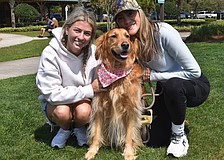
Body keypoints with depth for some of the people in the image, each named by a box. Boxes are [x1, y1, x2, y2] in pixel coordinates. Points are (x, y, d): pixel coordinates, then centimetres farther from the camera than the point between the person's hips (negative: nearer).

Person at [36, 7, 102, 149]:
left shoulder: (94, 52, -17)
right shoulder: (50, 54, -25)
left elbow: (99, 84, -3)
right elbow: (52, 93, -27)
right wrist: (89, 90, -28)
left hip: (83, 100, 2)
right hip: (55, 102, -1)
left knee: (84, 112, -30)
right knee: (61, 112, -33)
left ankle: (79, 127, 7)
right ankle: (65, 129, 4)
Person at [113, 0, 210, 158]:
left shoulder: (163, 32, -29)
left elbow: (194, 71, -27)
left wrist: (153, 76, -24)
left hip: (196, 85, -5)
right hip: (166, 91, 6)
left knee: (172, 85, -39)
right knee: (154, 140, 0)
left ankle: (179, 135, -13)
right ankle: (177, 118, 32)